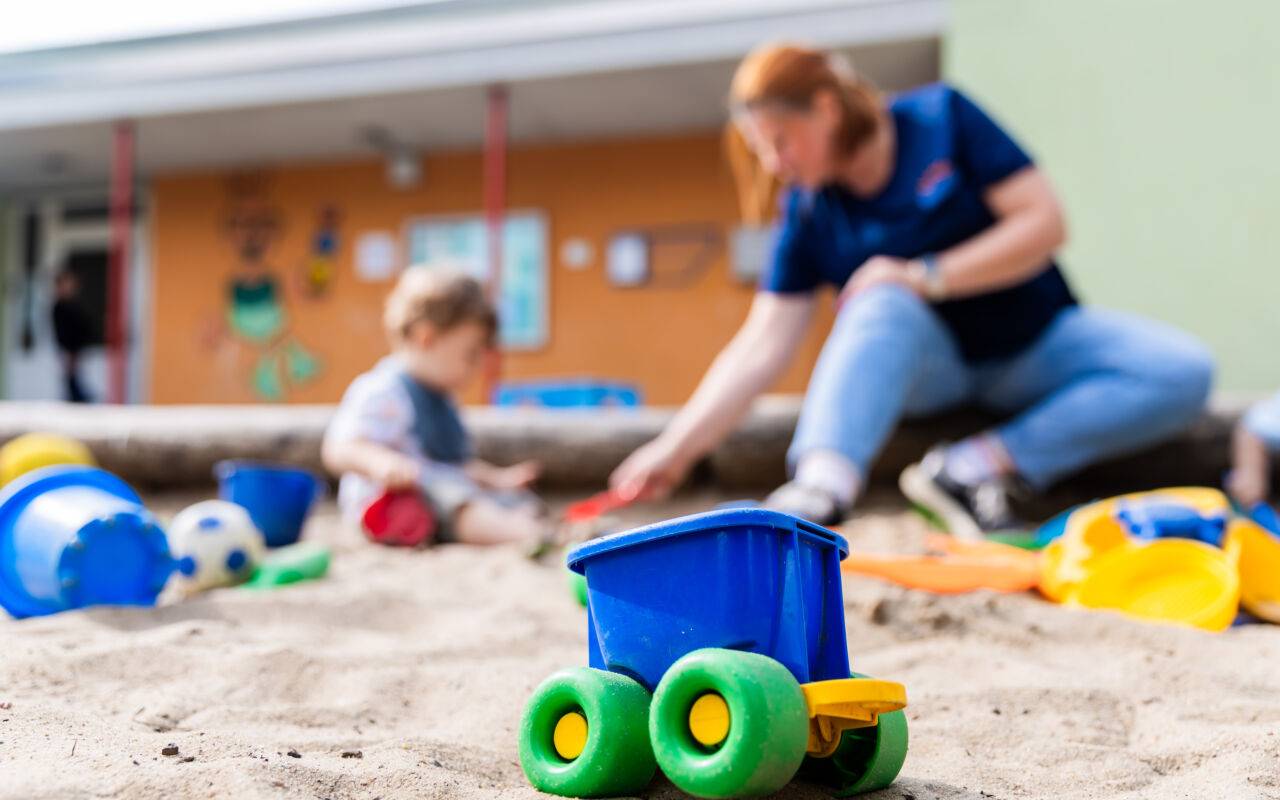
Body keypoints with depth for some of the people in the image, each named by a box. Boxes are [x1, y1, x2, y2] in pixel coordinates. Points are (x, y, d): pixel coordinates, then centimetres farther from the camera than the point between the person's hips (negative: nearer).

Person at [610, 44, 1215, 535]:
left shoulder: (942, 117, -13)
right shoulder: (808, 215, -8)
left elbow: (1045, 222, -15)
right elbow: (762, 346, -13)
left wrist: (930, 276, -24)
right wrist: (677, 448, -22)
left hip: (1030, 343, 1)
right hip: (924, 363, -1)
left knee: (1184, 372, -24)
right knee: (884, 304, -36)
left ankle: (979, 465, -31)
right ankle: (821, 485, -55)